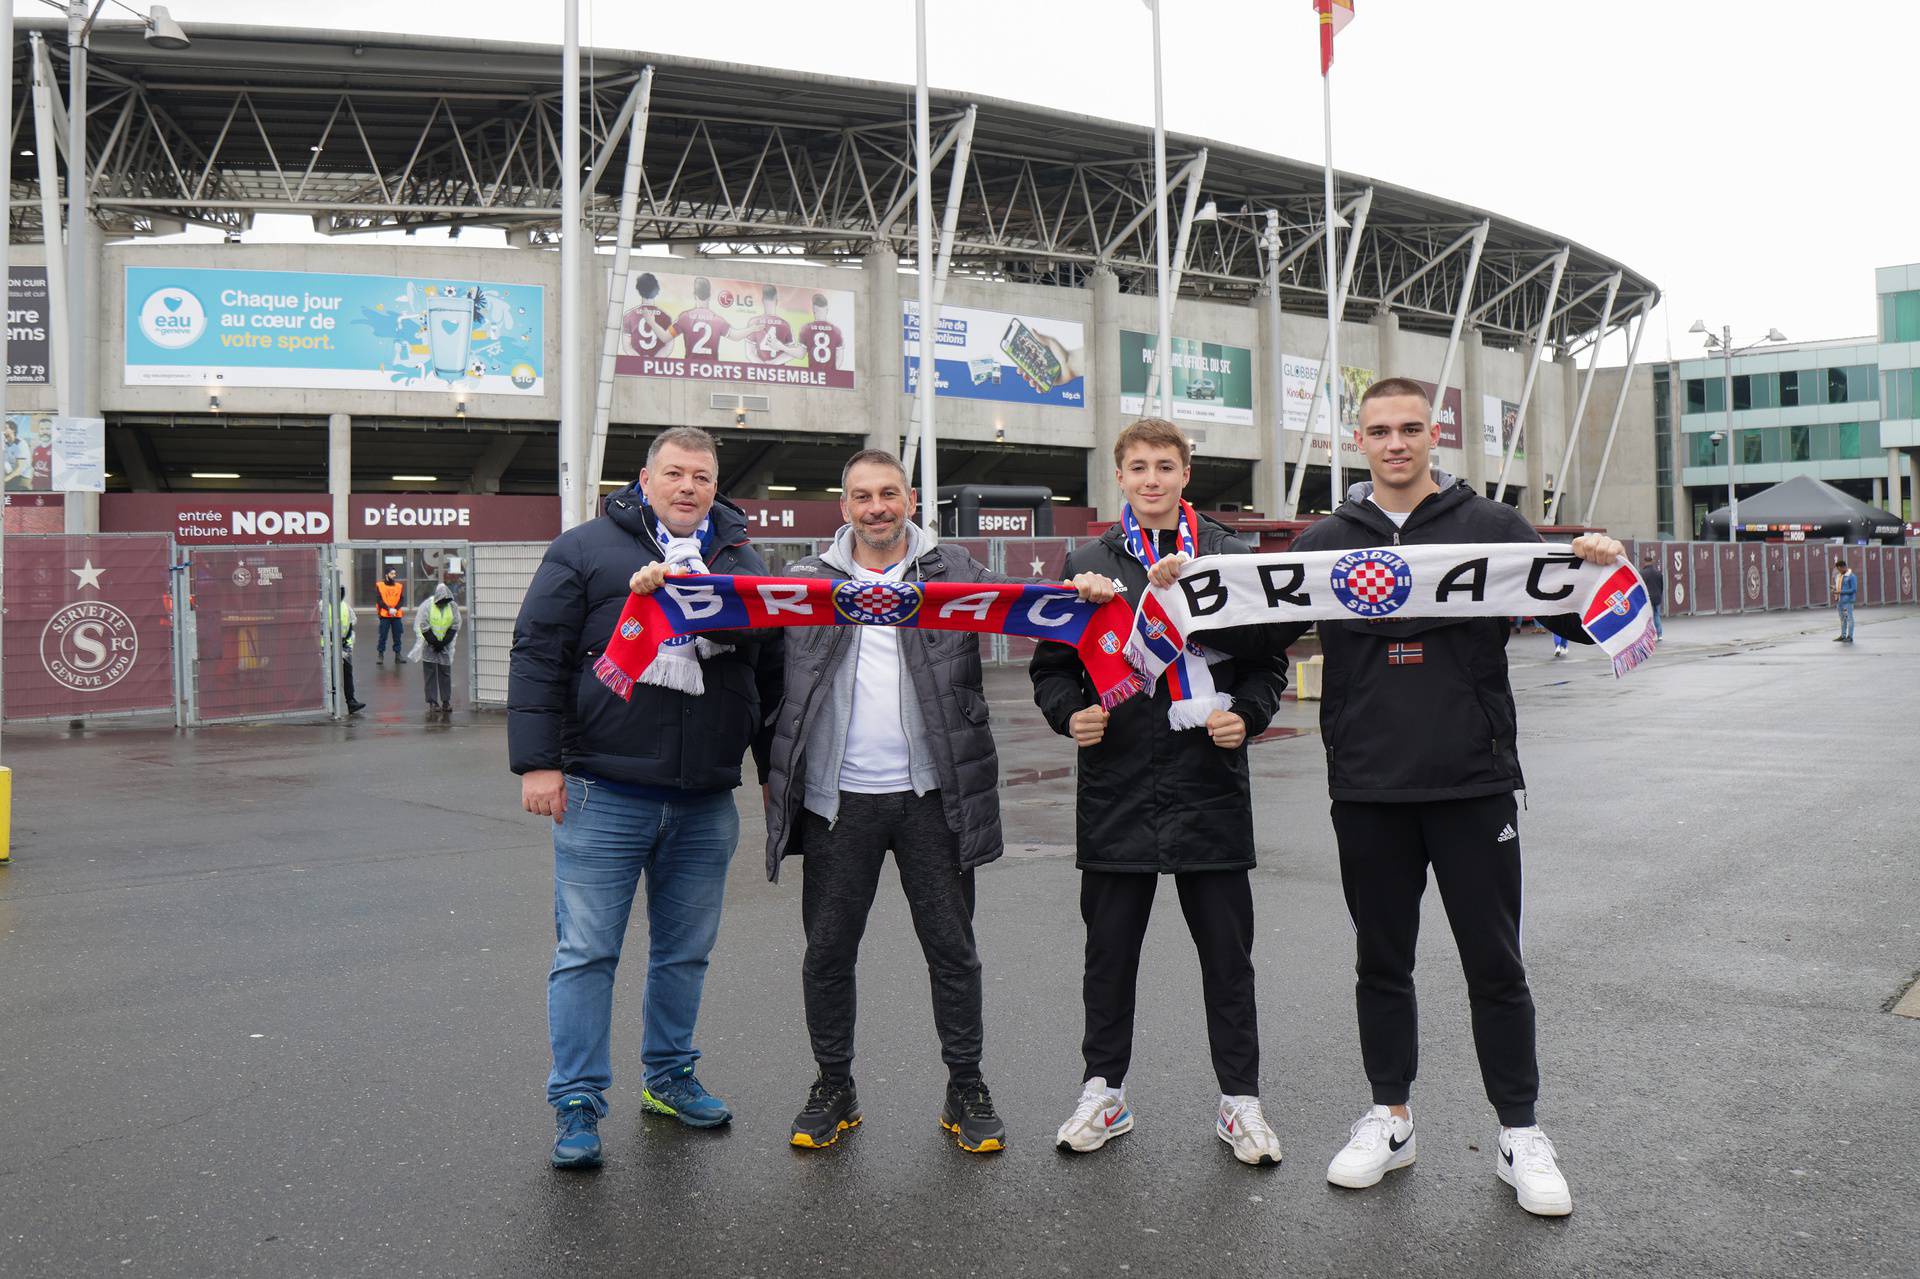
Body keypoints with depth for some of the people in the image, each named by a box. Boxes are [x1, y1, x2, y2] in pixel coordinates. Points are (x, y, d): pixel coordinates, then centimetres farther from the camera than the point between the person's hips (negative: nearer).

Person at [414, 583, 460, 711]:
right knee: (430, 674, 0)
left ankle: (446, 701, 10)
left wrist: (443, 643, -8)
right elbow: (424, 627, -11)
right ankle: (432, 702, 5)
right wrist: (435, 643, -11)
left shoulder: (453, 606, -4)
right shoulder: (427, 606, -12)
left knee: (445, 673, 4)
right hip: (429, 644, -2)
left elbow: (454, 626, -2)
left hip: (445, 645, 2)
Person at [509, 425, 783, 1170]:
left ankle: (670, 1078, 32)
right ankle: (577, 1106, 13)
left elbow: (771, 673, 19)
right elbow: (538, 657, -4)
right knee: (587, 953, 1)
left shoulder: (742, 560, 15)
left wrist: (774, 767, 17)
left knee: (686, 951, 15)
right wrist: (538, 763, -10)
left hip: (706, 802, 4)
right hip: (604, 794, -4)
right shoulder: (587, 549, 0)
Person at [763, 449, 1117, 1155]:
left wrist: (1082, 592, -26)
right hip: (837, 797, 1)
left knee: (951, 947, 9)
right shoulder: (806, 580, 7)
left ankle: (967, 1091, 25)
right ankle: (833, 1089, 28)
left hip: (931, 793, 0)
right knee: (827, 950, 9)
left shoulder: (954, 572, 6)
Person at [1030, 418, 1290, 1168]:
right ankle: (1104, 1090, 26)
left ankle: (1240, 1099, 23)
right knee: (1110, 949, 11)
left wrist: (1248, 715, -7)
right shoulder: (1086, 565, 6)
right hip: (1116, 786, 0)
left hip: (1210, 786, 0)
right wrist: (1069, 713, -9)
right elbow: (1050, 665, 9)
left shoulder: (1232, 560, 5)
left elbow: (1269, 661, 10)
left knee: (1227, 951, 8)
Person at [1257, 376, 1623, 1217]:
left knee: (1495, 966, 7)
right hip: (1367, 792, 2)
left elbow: (1573, 621, 3)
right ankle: (1388, 1119, 28)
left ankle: (1519, 1134, 23)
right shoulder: (1326, 541, 7)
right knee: (1381, 963, 13)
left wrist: (1597, 572, -17)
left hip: (1473, 785, -1)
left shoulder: (1490, 527, 2)